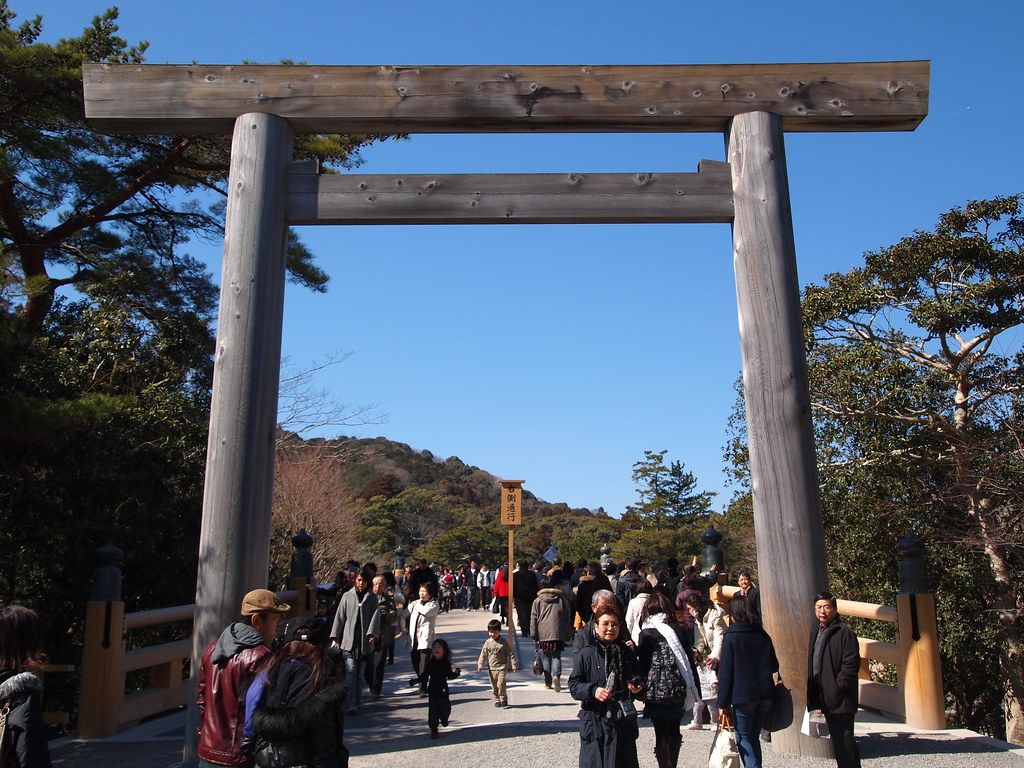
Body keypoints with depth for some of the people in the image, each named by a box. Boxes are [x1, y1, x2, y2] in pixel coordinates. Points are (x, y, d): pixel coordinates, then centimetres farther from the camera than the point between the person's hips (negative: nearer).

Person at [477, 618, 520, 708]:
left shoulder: (503, 642, -4)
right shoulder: (488, 642, 3)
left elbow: (510, 654, -1)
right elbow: (483, 654, 6)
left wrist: (514, 665, -4)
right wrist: (480, 665, -1)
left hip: (501, 667, -3)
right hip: (491, 668, 3)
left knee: (501, 683, -13)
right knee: (494, 686, 7)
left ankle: (503, 699, 3)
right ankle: (497, 700, 20)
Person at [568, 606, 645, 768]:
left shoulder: (627, 653, 8)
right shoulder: (587, 653, -4)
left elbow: (638, 681, 21)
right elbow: (574, 685, -5)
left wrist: (637, 688, -1)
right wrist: (593, 691, -20)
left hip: (624, 720, 4)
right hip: (595, 720, -4)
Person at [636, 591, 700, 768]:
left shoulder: (646, 635, -9)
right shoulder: (678, 630, 0)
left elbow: (642, 664, -8)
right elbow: (690, 660, 3)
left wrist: (642, 689, 2)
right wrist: (694, 688, 10)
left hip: (657, 694, -4)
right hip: (679, 692, 4)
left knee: (662, 736, 6)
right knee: (674, 733, 20)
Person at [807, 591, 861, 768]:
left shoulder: (844, 632, -13)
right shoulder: (816, 630, 13)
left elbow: (851, 665, -17)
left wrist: (835, 690, -18)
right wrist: (815, 697, 13)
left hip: (840, 700, -8)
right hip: (824, 698, 8)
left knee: (843, 742, -5)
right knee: (837, 740, 15)